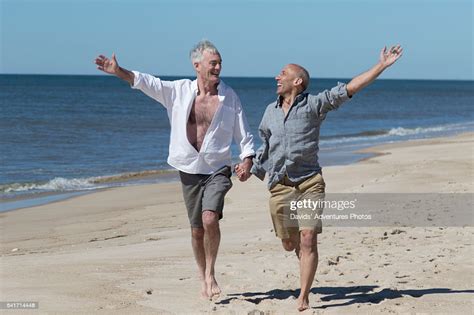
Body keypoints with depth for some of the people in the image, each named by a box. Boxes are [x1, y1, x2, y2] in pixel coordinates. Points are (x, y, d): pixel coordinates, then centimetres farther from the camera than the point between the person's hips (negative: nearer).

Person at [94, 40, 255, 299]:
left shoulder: (229, 96, 1)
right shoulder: (179, 91, 0)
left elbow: (243, 133, 6)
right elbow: (147, 83, -9)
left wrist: (247, 159, -9)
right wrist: (119, 72, -22)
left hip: (217, 170, -1)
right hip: (189, 170, 2)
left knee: (210, 219, -22)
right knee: (196, 230, 7)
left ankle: (210, 273, -3)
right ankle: (203, 279, 26)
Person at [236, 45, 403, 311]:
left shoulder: (314, 105, 0)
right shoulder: (271, 111, 15)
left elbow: (349, 89, -6)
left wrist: (381, 66, -12)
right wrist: (252, 169, 18)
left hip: (309, 183, -4)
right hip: (280, 186, 4)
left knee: (308, 240, -14)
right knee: (290, 244, 6)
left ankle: (304, 299, -11)